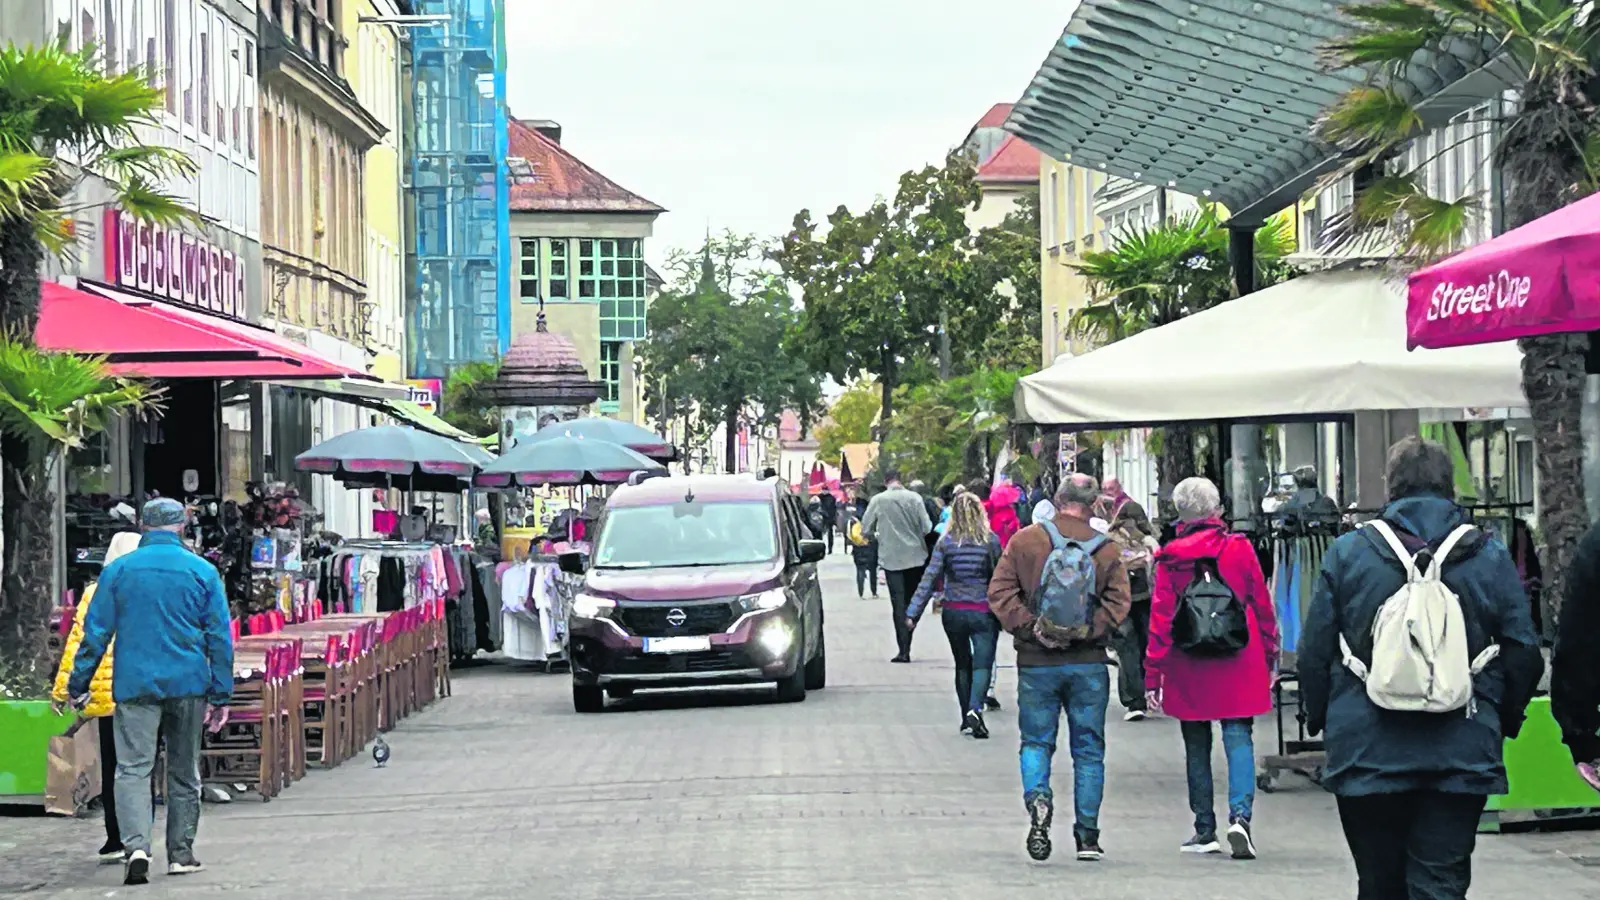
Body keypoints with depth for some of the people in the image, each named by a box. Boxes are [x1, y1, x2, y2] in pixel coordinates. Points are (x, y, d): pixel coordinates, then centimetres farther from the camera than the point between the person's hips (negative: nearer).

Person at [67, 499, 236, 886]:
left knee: (133, 768, -5)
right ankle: (181, 853, 17)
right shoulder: (203, 571, 3)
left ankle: (137, 845, -24)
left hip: (135, 684, -1)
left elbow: (95, 632, 2)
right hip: (188, 683, 1)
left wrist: (78, 686, 8)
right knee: (184, 771, 13)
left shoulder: (118, 571, 2)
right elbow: (219, 637, 3)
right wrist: (220, 695, 8)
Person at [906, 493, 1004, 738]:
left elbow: (930, 578, -5)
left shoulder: (945, 542, -3)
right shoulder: (991, 541, -6)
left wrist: (913, 612, -2)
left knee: (962, 664, 16)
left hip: (953, 612, 2)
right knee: (982, 663, -3)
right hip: (983, 612, -2)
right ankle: (975, 709, -25)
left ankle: (967, 719, 18)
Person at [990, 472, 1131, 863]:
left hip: (1037, 662, 0)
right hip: (1089, 662, 0)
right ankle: (1087, 835, 8)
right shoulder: (1106, 549, 2)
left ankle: (1037, 798, -18)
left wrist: (1030, 628, -8)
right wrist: (1084, 632, -8)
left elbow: (1000, 592, -6)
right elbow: (1118, 603, -6)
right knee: (1089, 749, 8)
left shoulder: (1025, 540, 1)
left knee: (1036, 741, 10)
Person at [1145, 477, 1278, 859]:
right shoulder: (1240, 549, -2)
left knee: (1197, 746, 11)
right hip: (1238, 666, 0)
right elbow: (1263, 607, 4)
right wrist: (1269, 659, 14)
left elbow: (1160, 619, -5)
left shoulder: (1171, 559, -5)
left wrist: (1153, 676, -1)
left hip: (1189, 670, 0)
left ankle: (1205, 830, 16)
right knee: (1238, 738, 2)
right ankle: (1240, 814, -19)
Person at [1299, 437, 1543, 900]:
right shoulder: (1492, 557, 2)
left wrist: (1319, 719, 15)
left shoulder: (1346, 554, 0)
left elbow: (1314, 653, 1)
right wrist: (1504, 723, 18)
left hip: (1366, 754, 0)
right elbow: (1524, 656, 4)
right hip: (1462, 755, 0)